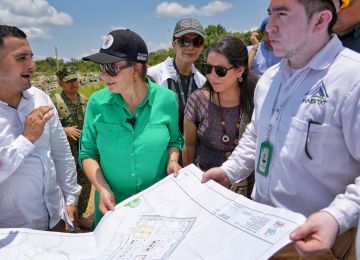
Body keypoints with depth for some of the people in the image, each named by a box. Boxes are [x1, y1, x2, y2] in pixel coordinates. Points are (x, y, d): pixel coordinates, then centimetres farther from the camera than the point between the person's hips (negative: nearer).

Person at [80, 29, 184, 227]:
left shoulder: (166, 99, -11)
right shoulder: (97, 103, -10)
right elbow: (88, 153, -3)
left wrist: (172, 160, -14)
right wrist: (102, 189, -16)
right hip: (113, 204, 1)